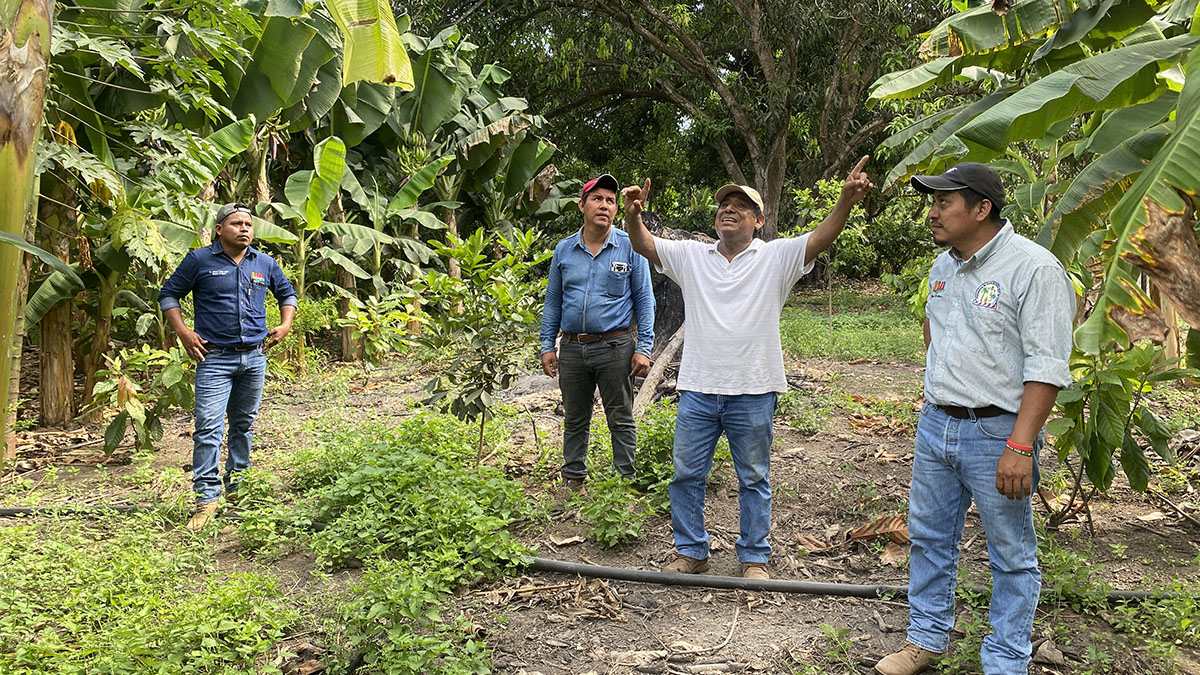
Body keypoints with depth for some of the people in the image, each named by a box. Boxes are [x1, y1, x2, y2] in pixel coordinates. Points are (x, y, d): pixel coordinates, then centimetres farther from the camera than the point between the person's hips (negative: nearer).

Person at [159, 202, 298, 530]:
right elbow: (168, 294, 5)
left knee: (243, 424, 14)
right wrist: (183, 332, -6)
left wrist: (285, 325, 11)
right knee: (209, 427, -11)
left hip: (255, 358, 4)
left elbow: (287, 293, 25)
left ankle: (238, 487, 26)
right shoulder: (200, 260, -2)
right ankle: (207, 498, -8)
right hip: (215, 358, -4)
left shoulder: (264, 264, 10)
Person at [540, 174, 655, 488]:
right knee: (574, 420, 14)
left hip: (615, 347, -3)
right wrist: (547, 346, 7)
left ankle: (627, 482, 15)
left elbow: (644, 300, 0)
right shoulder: (564, 250, 8)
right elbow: (553, 301, 13)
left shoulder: (630, 247, -1)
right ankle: (573, 479, 27)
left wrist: (643, 348, -7)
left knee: (621, 420, 5)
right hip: (572, 349, 3)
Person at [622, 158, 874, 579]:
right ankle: (691, 553, 28)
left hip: (753, 393, -2)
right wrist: (633, 214, -20)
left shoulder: (776, 258, -1)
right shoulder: (691, 256, 7)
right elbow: (644, 245, 1)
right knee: (686, 474, 11)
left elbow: (820, 238, -14)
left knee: (754, 480, 11)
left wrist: (846, 201, -32)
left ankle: (754, 558, 26)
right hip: (697, 390, 3)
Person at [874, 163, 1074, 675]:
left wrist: (1020, 446, -24)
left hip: (997, 433, -7)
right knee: (929, 537, 16)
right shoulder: (943, 266, 9)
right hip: (936, 423, 8)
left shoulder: (1034, 268, -15)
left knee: (1011, 555, 6)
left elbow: (1046, 367, -20)